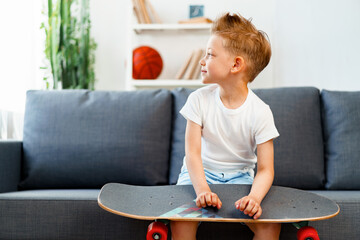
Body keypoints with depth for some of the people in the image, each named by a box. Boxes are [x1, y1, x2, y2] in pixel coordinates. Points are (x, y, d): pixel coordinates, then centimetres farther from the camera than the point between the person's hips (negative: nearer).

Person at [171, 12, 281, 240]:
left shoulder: (260, 112, -13)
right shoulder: (199, 99, -10)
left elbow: (265, 169, -15)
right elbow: (193, 152, -15)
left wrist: (254, 197, -36)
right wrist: (202, 190, -33)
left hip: (239, 176, 0)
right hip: (200, 173, 0)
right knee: (181, 222, -28)